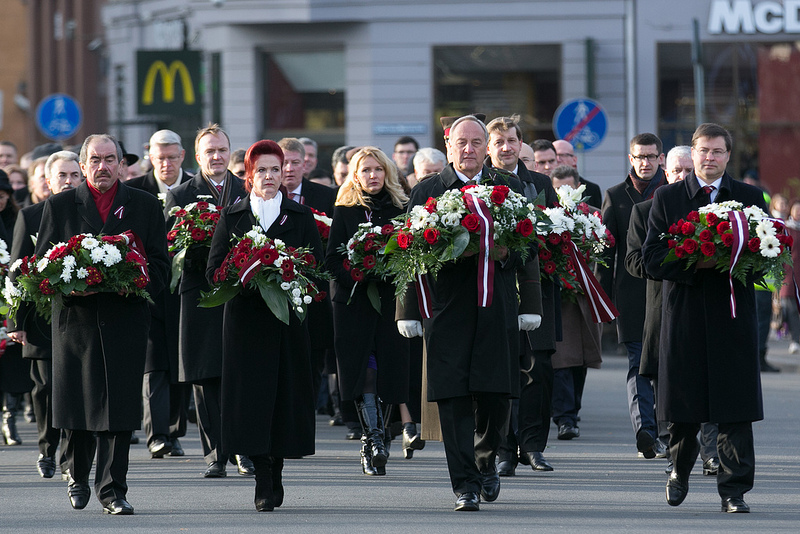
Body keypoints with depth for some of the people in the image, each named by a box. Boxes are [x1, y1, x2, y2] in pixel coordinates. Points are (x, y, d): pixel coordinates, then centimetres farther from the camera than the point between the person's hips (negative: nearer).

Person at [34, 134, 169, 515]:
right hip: (76, 317, 0)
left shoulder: (145, 206, 10)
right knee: (76, 402, 4)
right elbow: (42, 262, 9)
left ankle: (112, 489, 0)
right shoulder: (59, 206, 9)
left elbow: (160, 265, 9)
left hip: (125, 320, 0)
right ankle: (77, 475, 27)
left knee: (120, 407, -5)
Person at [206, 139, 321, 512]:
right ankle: (265, 482, -7)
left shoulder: (300, 217, 10)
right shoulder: (232, 217, 9)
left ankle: (274, 475, 10)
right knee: (251, 394, -8)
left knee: (285, 392, -2)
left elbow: (317, 267, 6)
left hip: (288, 317, 1)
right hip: (245, 319, -1)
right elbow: (214, 270, 5)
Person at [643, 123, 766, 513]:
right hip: (684, 316, 0)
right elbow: (652, 260, 0)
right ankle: (680, 471, 31)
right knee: (682, 408, 6)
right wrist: (694, 264, -15)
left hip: (733, 315, 0)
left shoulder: (750, 198, 9)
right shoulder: (666, 199, 6)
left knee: (735, 410, -5)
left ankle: (734, 490, -1)